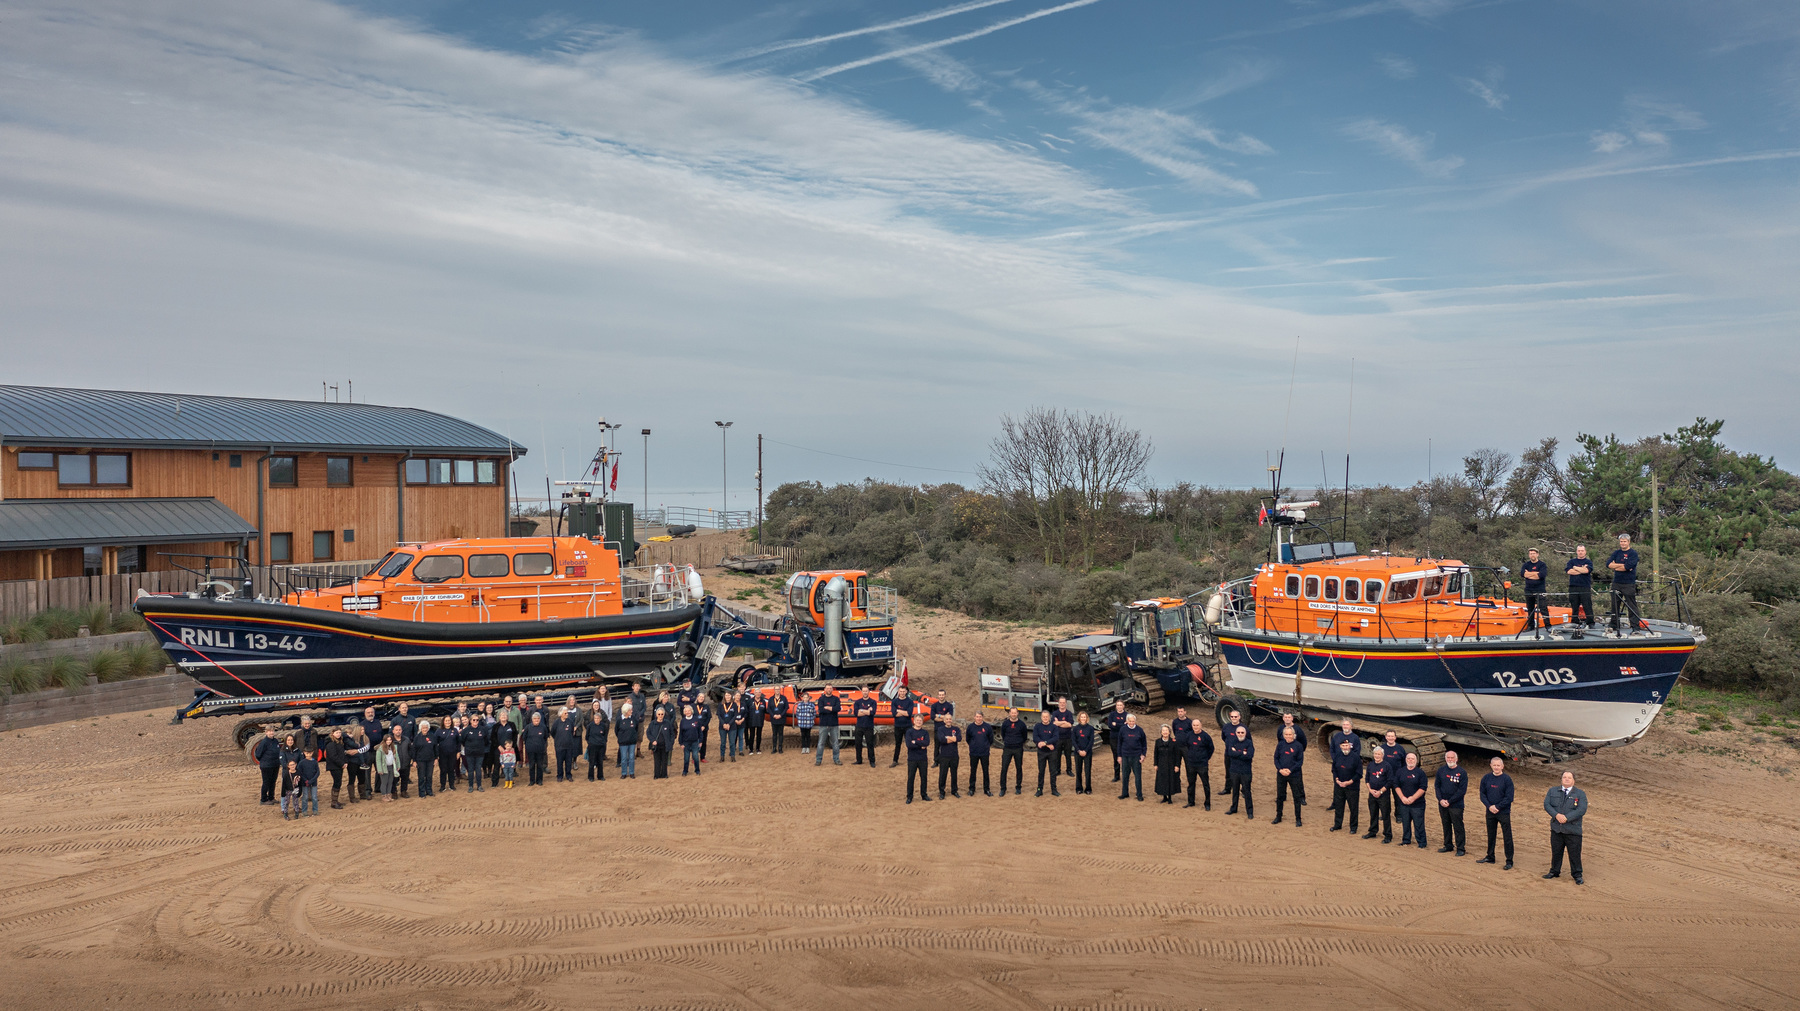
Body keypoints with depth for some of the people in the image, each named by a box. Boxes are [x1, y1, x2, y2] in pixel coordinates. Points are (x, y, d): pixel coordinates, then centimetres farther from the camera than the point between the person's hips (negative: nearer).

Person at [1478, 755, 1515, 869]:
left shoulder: (1507, 779, -9)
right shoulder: (1486, 778, 3)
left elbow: (1509, 798, -11)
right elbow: (1482, 794, 5)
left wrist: (1497, 807, -15)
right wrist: (1489, 806, -10)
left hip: (1504, 812, -4)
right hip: (1490, 812, 4)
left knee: (1507, 837, -1)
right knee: (1490, 835, 15)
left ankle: (1509, 861, 6)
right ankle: (1490, 857, 28)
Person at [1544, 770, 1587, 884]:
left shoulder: (1580, 794, 0)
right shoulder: (1553, 791, 9)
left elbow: (1582, 809, -12)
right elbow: (1546, 804, 0)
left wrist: (1566, 817, -20)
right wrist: (1556, 815, -17)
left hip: (1573, 830, -3)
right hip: (1556, 829, 3)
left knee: (1574, 853, 2)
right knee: (1556, 851, 11)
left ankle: (1577, 875, 15)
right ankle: (1554, 872, 25)